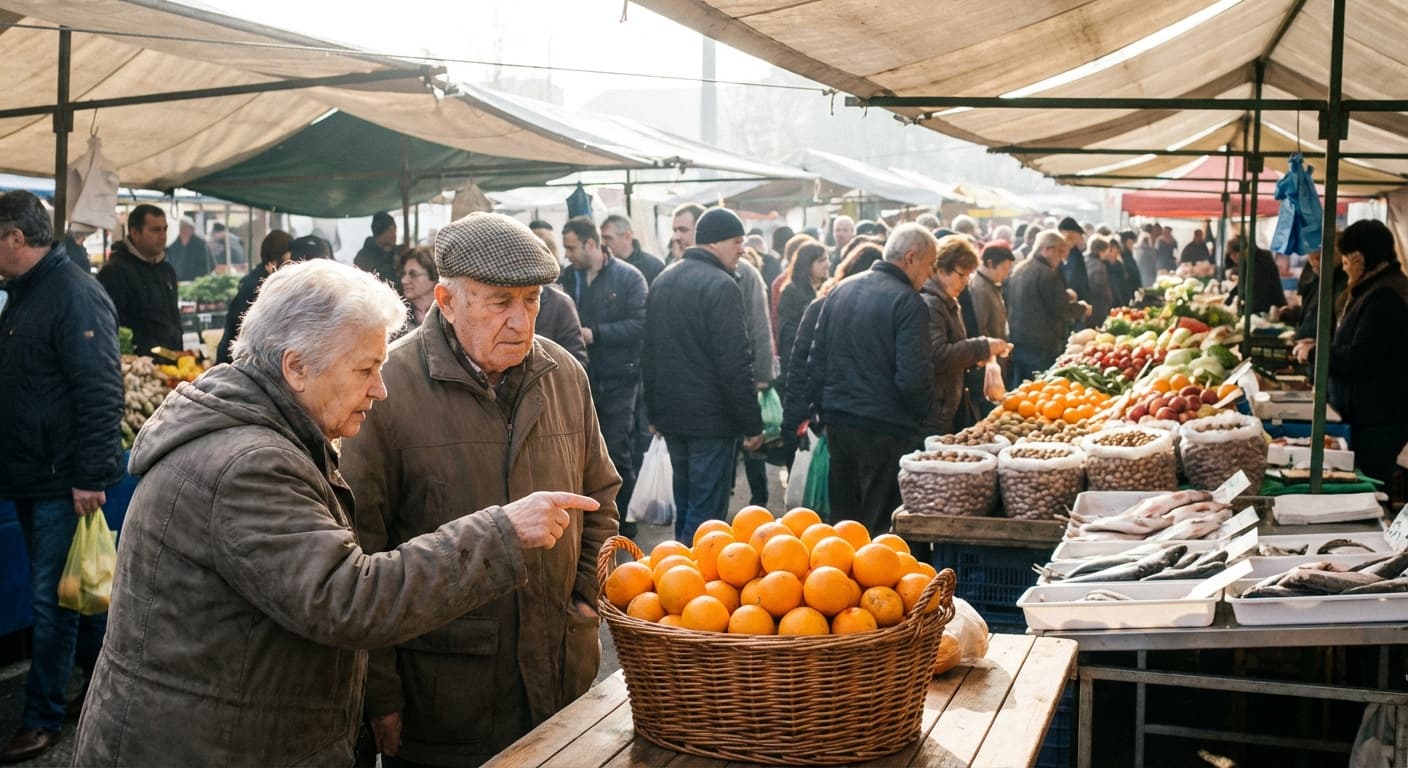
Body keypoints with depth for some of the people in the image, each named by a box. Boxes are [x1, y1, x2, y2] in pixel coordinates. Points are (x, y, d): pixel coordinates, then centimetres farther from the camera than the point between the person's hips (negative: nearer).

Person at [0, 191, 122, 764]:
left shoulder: (76, 295, -17)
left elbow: (101, 392, -22)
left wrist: (91, 475, -25)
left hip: (64, 479, -9)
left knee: (51, 598, -1)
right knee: (70, 588, 18)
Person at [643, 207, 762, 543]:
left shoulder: (663, 281, 11)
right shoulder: (721, 286, -16)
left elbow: (649, 353, 16)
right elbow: (735, 364, -20)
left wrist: (654, 409, 22)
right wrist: (752, 424, -14)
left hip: (671, 414, 8)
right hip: (711, 417, -8)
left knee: (684, 500, 19)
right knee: (707, 509, -2)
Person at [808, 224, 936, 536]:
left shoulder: (841, 290, 9)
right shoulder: (908, 303, -13)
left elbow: (816, 360, 12)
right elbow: (914, 377, -18)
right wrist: (920, 416, 0)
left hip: (837, 423, 7)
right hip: (887, 427, -7)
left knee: (844, 516, 16)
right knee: (881, 525, 1)